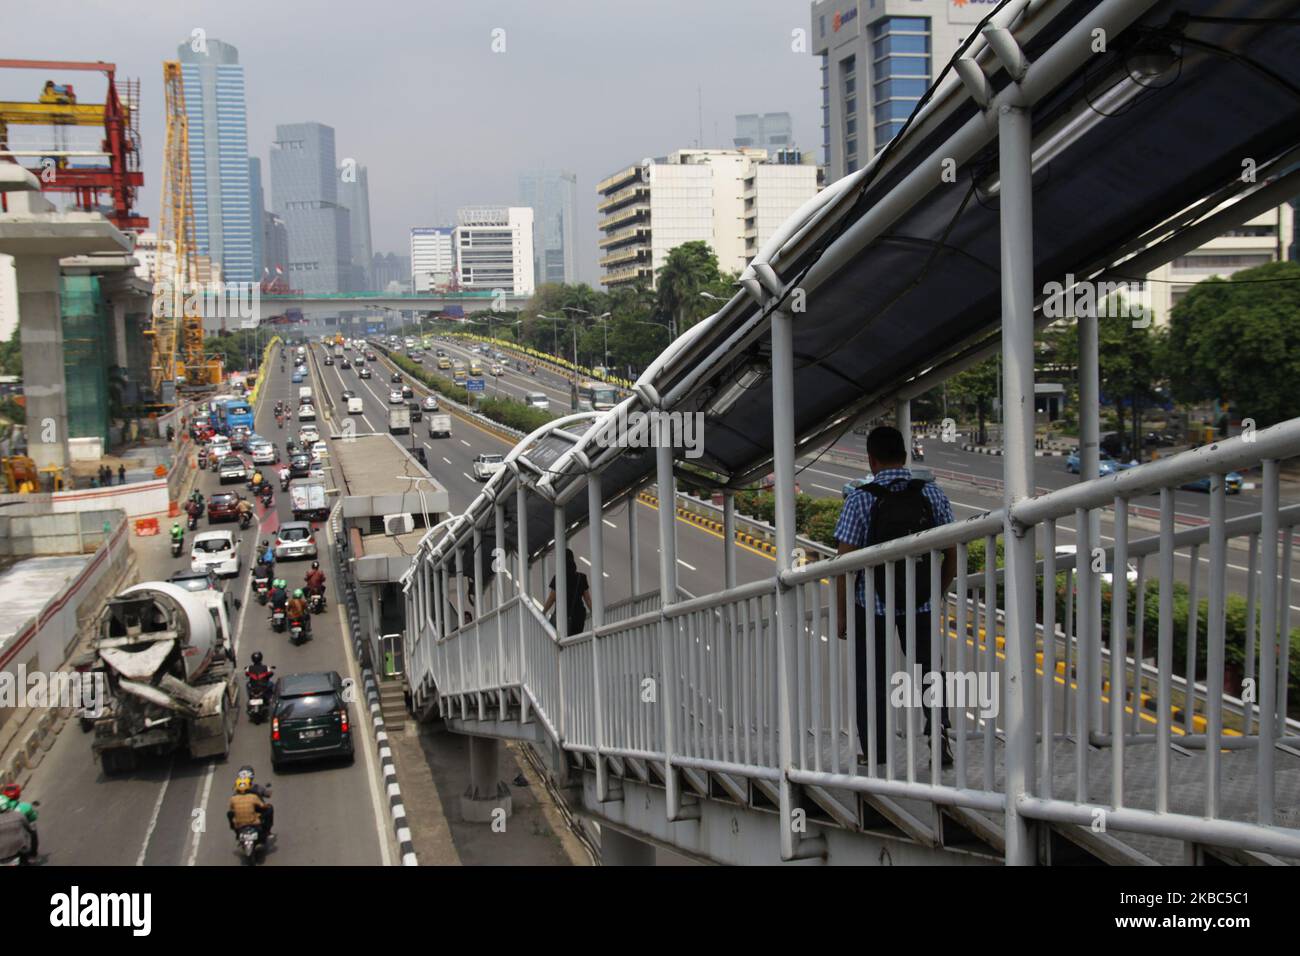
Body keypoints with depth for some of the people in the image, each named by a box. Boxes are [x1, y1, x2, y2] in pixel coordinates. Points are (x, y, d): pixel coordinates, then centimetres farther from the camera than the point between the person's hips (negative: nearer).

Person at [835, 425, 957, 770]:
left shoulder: (860, 500, -11)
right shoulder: (933, 494, -2)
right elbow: (952, 554, 2)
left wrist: (842, 614, -3)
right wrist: (938, 595, 17)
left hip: (872, 606, -2)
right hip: (921, 606, 2)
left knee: (871, 679, 10)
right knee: (928, 671, 19)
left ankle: (874, 752, 16)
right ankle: (940, 736, 11)